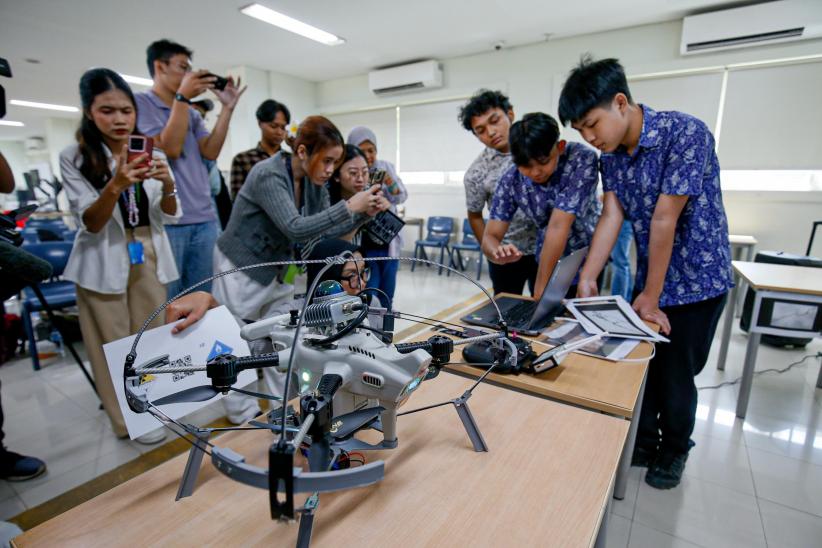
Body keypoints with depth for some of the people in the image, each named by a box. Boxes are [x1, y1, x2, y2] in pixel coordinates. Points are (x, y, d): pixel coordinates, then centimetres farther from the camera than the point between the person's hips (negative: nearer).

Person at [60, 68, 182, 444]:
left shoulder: (153, 156, 4)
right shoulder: (74, 158, -5)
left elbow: (170, 217, 0)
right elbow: (89, 224, -12)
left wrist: (167, 185, -21)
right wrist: (114, 186, -30)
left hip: (149, 257, 3)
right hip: (104, 262, -3)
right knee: (115, 343, 4)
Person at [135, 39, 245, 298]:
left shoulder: (192, 113, 18)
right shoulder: (139, 103, 0)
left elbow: (210, 152, 6)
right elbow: (170, 149, -11)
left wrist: (227, 107, 4)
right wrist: (183, 96, -10)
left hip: (205, 219, 6)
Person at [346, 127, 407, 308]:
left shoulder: (386, 167, 3)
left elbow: (401, 198, 4)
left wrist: (390, 182, -15)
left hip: (389, 244, 4)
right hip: (363, 247, -4)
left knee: (386, 298, 14)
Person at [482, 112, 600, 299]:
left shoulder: (582, 159, -26)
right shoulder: (511, 181, -17)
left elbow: (558, 226, -31)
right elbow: (490, 237, -16)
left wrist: (540, 291, -31)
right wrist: (499, 253, -40)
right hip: (548, 262, 2)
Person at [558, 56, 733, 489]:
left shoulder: (685, 134, -22)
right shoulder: (610, 154, -2)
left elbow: (664, 219, -24)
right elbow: (611, 216, -8)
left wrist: (651, 297, -21)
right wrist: (588, 278, -18)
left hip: (696, 280, -5)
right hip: (648, 280, 6)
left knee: (675, 374, 6)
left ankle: (674, 452, 32)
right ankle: (643, 442, 34)